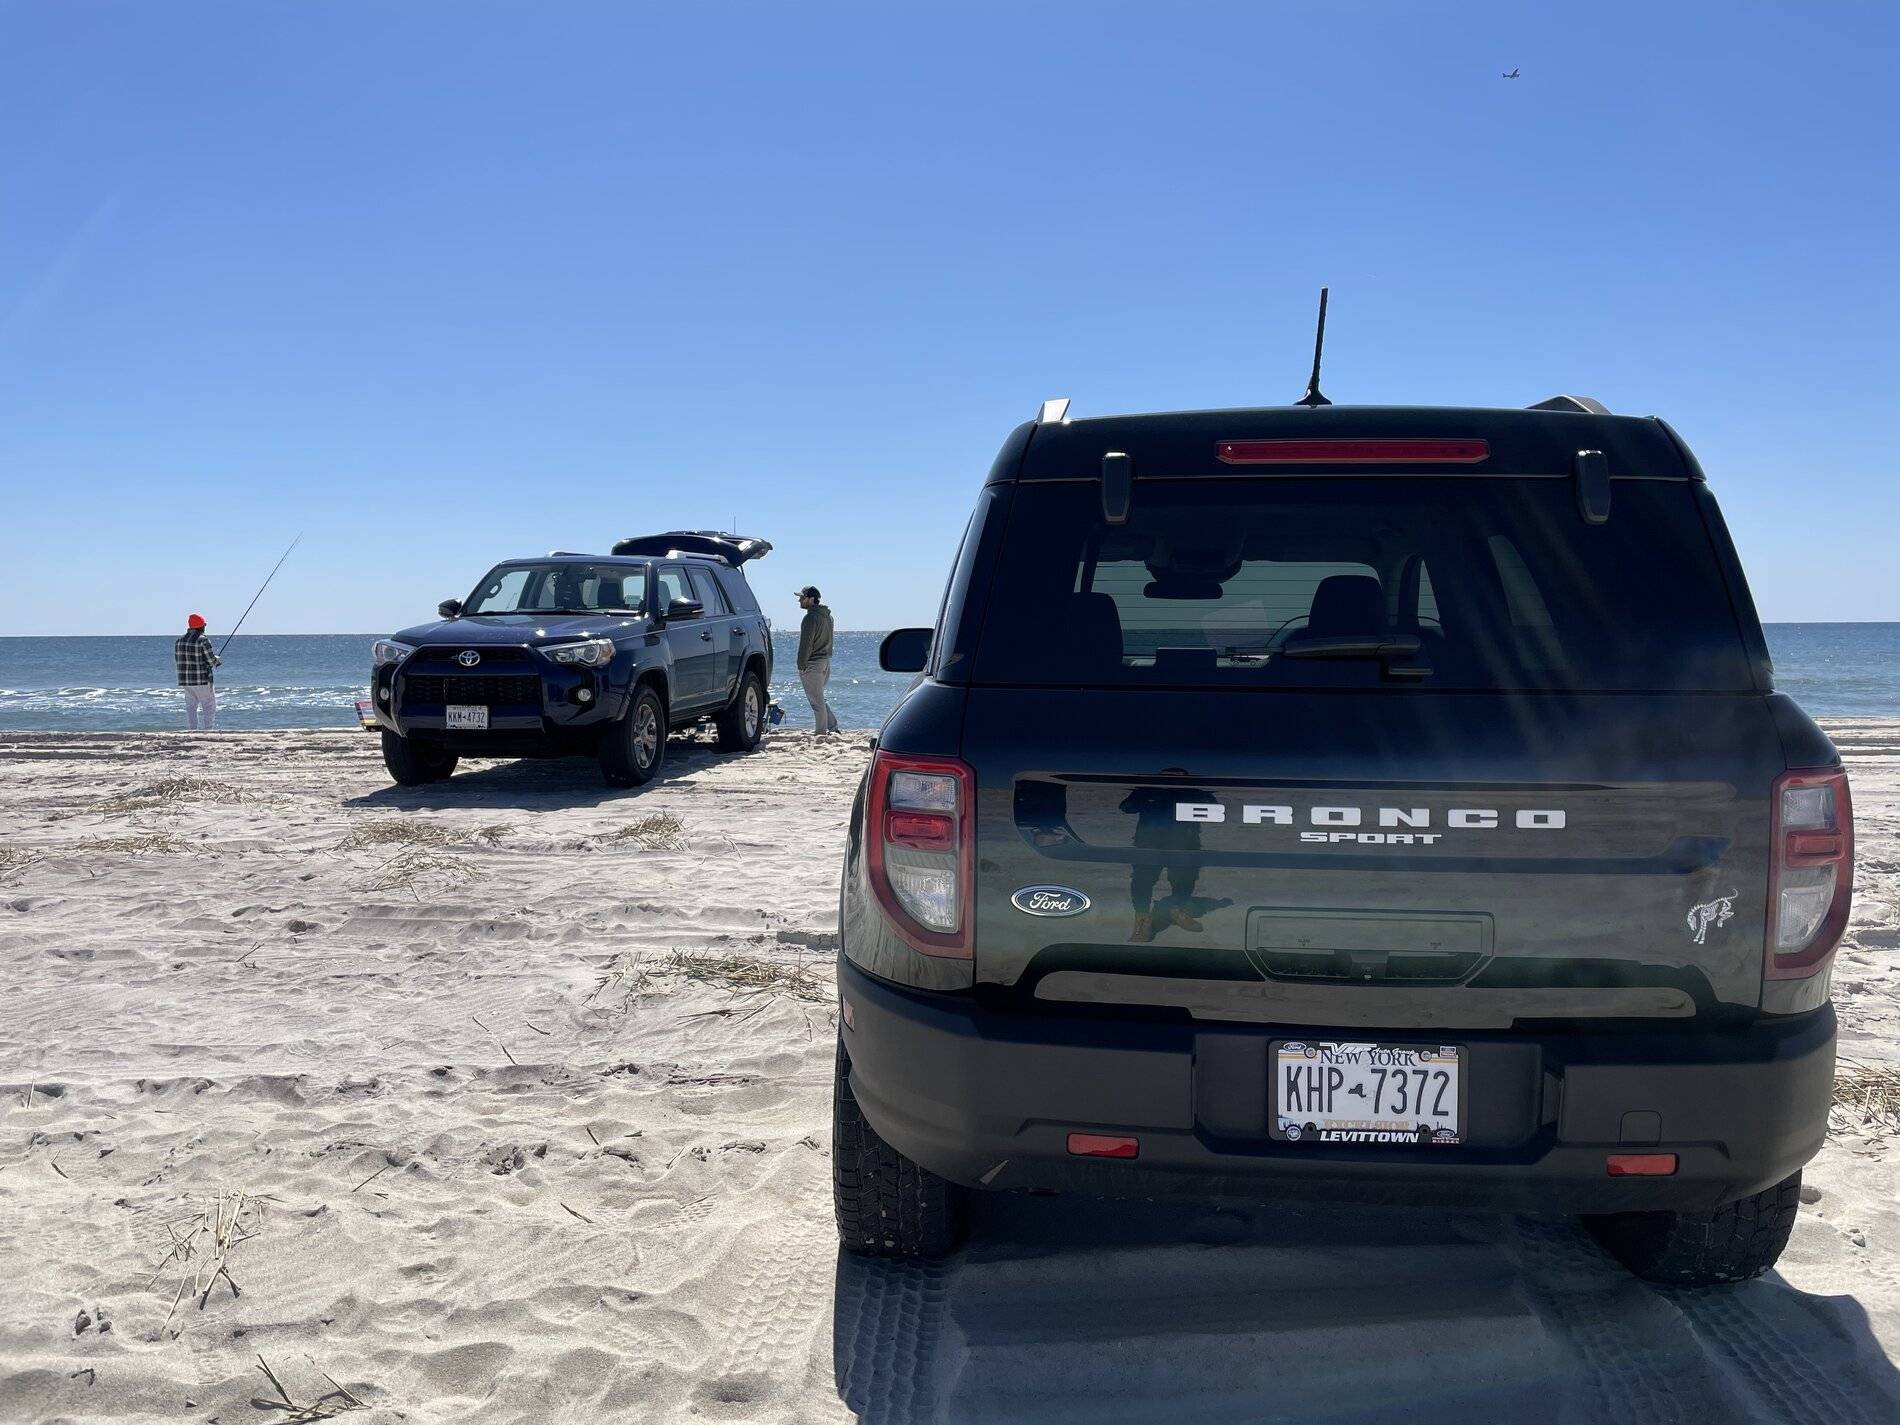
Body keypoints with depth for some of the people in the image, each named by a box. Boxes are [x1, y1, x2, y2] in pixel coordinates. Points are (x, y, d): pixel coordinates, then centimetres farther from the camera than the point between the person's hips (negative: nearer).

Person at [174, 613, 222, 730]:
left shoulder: (180, 641, 8)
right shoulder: (203, 640, -13)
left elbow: (177, 660, 13)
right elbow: (211, 661, -12)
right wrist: (216, 659, 10)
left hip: (185, 680, 6)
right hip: (202, 680, -6)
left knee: (191, 707, 9)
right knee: (209, 706, 1)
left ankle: (193, 730, 6)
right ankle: (208, 730, -3)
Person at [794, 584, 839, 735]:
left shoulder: (811, 617, -18)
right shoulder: (827, 615, 13)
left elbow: (806, 644, -19)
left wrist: (801, 665, -14)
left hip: (813, 663, -10)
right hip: (826, 661, 10)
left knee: (817, 701, -3)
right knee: (819, 698, 19)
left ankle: (821, 733, 1)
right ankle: (833, 727, 18)